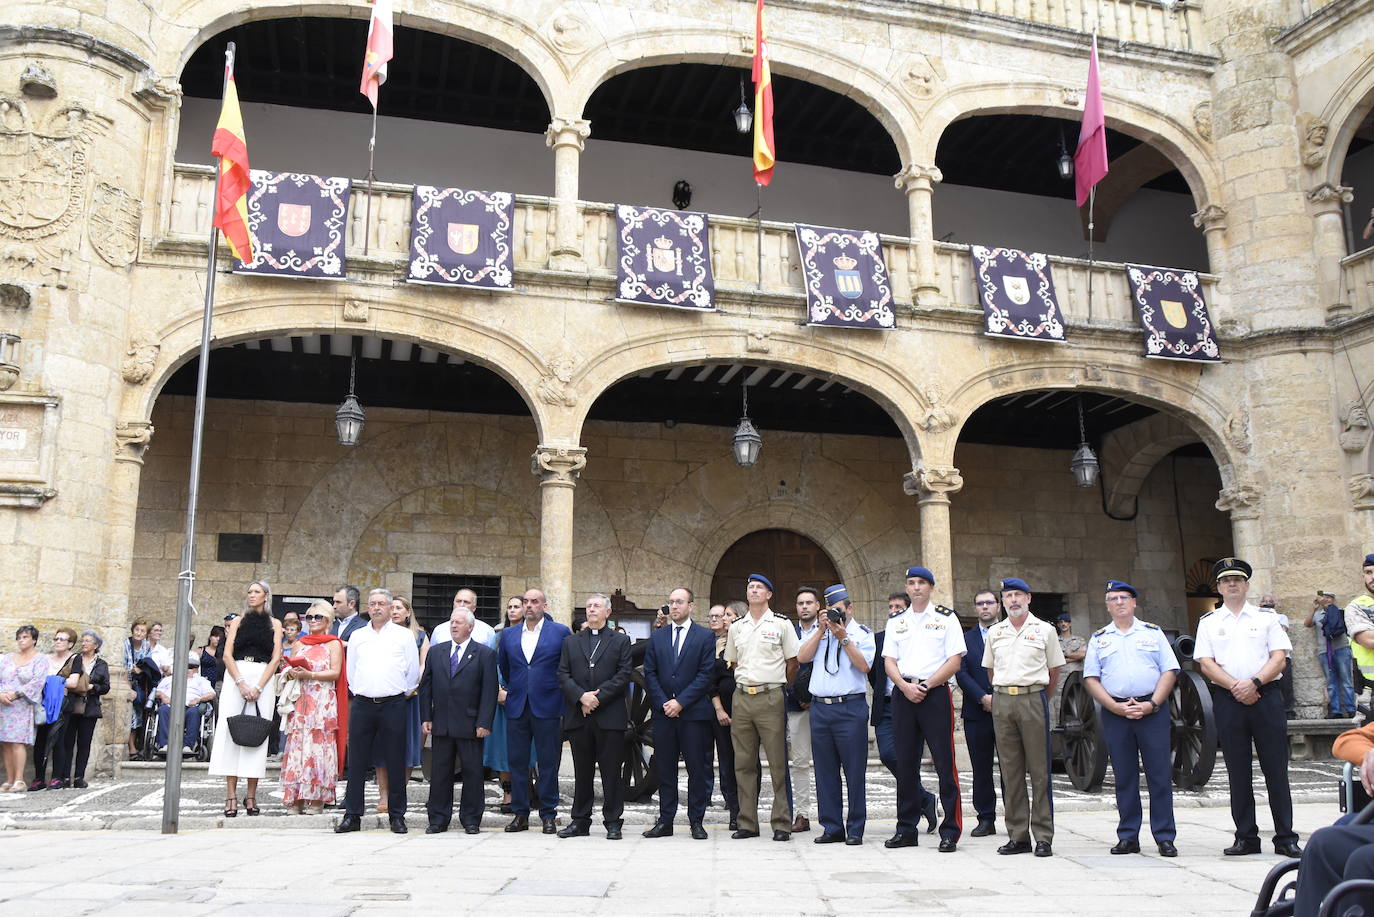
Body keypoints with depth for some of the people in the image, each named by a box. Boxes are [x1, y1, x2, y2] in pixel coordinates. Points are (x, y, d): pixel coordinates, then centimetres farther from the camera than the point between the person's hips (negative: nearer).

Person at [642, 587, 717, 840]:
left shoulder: (705, 637, 1)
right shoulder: (657, 637, 12)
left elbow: (706, 674, -5)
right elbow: (649, 673, 8)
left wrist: (681, 702, -11)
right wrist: (663, 703, -5)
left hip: (694, 713, -3)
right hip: (663, 713, 3)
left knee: (697, 769, 1)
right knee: (664, 769, 6)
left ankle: (696, 821, 11)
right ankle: (665, 821, 13)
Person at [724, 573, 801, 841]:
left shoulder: (782, 624, 0)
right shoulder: (736, 627, 13)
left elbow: (792, 663, 3)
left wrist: (781, 690, 4)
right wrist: (743, 686, 12)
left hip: (771, 697, -4)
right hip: (742, 697, 4)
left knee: (778, 763, -3)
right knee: (744, 763, 7)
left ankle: (782, 824, 3)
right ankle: (747, 823, 14)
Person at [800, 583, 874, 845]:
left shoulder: (862, 634, 6)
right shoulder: (818, 633, 15)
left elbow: (864, 666, -9)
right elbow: (802, 657, 0)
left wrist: (843, 637, -11)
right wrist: (822, 630, -5)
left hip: (850, 708, -3)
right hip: (820, 707, 4)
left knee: (854, 770, -1)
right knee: (825, 772, 7)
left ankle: (855, 829, 8)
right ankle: (832, 828, 15)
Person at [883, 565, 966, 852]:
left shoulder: (946, 619, 4)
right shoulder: (896, 622, 14)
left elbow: (955, 661, -4)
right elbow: (889, 661, 9)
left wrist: (926, 685, -11)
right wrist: (905, 687, -9)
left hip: (936, 693, -4)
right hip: (903, 695, 4)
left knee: (944, 763, -5)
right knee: (905, 764, 7)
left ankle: (950, 831, 2)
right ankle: (906, 830, 15)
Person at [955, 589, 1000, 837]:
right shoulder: (966, 638, 10)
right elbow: (961, 673, 1)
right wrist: (983, 698, -11)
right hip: (977, 712, 2)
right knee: (981, 770, 6)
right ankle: (985, 819, 14)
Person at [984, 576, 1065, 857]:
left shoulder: (1044, 630, 4)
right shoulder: (994, 632, 13)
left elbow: (1054, 670, 10)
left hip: (1033, 699, -3)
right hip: (1002, 701, 3)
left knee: (1039, 769, -3)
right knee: (1010, 770, 5)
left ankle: (1044, 837, 2)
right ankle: (1018, 836, 11)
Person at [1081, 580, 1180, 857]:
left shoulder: (1153, 633, 10)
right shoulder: (1098, 639, 12)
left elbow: (1169, 671, 3)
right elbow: (1091, 678, 6)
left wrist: (1152, 704, -9)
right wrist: (1115, 707, -7)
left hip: (1152, 708, -1)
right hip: (1114, 712, 1)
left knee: (1160, 775, -2)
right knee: (1124, 777, 5)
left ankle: (1165, 837, 5)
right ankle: (1128, 837, 12)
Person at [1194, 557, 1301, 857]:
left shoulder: (1266, 617, 10)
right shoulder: (1208, 622, 10)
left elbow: (1279, 658, 1)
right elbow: (1206, 664, 2)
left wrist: (1254, 682, -14)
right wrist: (1236, 687, -12)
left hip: (1266, 696, 0)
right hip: (1227, 700, 1)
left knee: (1276, 770, 0)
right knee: (1238, 773, 5)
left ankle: (1285, 838, 7)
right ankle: (1246, 837, 11)